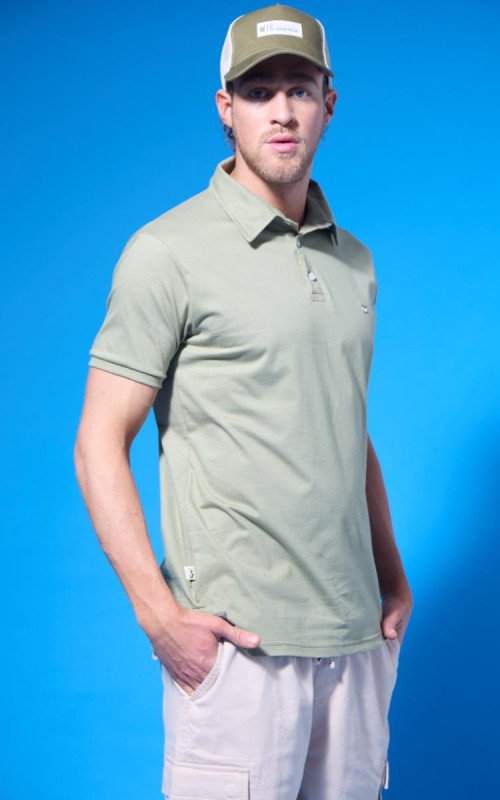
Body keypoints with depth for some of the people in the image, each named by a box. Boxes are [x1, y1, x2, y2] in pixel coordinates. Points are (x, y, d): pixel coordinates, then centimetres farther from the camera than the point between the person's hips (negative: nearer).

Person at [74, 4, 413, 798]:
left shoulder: (353, 259, 13)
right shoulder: (168, 251, -7)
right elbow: (99, 447, -9)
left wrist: (395, 582, 16)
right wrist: (158, 612, -16)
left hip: (355, 632, 6)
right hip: (236, 638, -6)